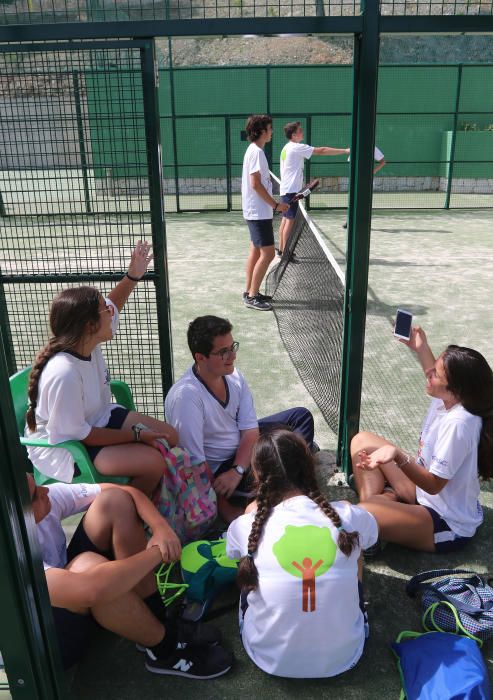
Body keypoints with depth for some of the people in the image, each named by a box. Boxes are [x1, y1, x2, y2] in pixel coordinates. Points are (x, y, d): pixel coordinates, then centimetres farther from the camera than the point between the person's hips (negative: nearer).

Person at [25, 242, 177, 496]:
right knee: (153, 461, -24)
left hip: (97, 418, 9)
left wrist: (133, 275, -2)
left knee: (169, 436, 5)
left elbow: (112, 306, 11)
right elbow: (77, 434, -27)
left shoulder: (88, 341, -11)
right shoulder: (64, 373, -36)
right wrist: (136, 435, -21)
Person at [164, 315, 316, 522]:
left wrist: (237, 471, -26)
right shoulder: (185, 397, -33)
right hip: (218, 469, -7)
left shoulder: (232, 376, -11)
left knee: (301, 417, 7)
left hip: (242, 454, 8)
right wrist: (225, 510, -25)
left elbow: (250, 430, -9)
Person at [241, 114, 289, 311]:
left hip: (255, 211, 10)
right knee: (267, 254, -9)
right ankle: (252, 297, -4)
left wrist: (273, 204, 16)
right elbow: (256, 184, -22)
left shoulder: (254, 150, 14)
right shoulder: (257, 152, -16)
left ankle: (249, 291, 21)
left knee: (256, 251, 14)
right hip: (259, 212, -10)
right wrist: (276, 205, -17)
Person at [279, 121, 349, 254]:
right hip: (291, 190, -10)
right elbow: (321, 151, -17)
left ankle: (281, 249, 17)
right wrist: (345, 151, -15)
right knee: (290, 220, -8)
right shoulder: (296, 147, -14)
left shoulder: (287, 148, 15)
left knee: (285, 219, 12)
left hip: (286, 189, 10)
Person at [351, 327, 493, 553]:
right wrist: (421, 348, 19)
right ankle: (379, 502, 0)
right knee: (362, 441, 9)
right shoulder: (447, 399, -9)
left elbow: (434, 484, -28)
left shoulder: (458, 424, -33)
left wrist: (398, 456, -42)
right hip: (424, 491, 9)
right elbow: (436, 381, 20)